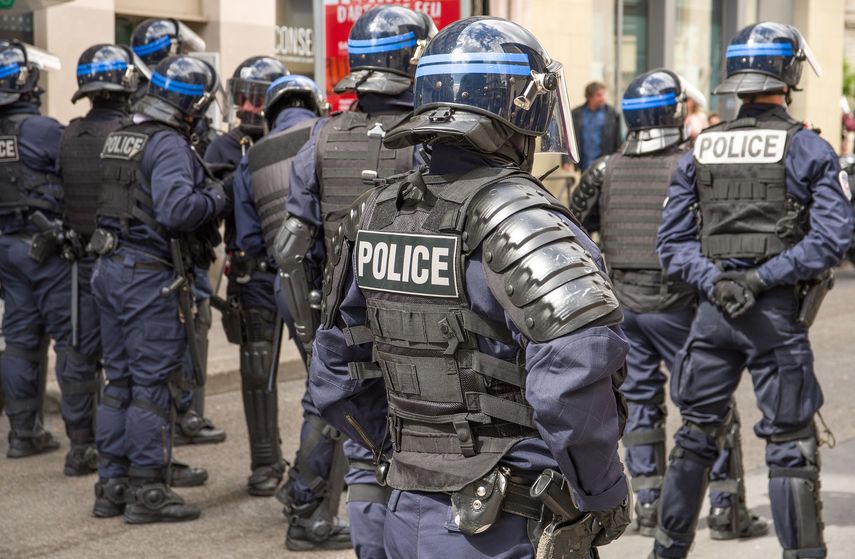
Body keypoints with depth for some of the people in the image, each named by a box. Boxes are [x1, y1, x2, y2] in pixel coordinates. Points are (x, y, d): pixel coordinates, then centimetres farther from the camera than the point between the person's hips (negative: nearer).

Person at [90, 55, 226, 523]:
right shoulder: (169, 146, -16)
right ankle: (147, 492, 3)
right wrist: (214, 197, -11)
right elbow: (176, 209, -29)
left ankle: (112, 485, 21)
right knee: (155, 384, -1)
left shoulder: (120, 138, 12)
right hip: (151, 277, -9)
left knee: (120, 379, 15)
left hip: (110, 268, 9)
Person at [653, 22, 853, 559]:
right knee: (791, 445, 3)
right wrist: (762, 278, -14)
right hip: (778, 314, -4)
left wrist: (713, 280, -7)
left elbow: (672, 241, 3)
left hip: (713, 311, 4)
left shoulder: (698, 151, 6)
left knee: (696, 434, 15)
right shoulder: (809, 149, -5)